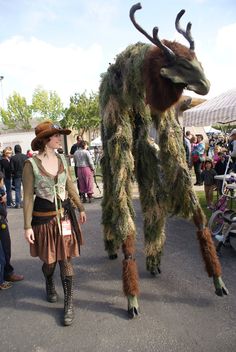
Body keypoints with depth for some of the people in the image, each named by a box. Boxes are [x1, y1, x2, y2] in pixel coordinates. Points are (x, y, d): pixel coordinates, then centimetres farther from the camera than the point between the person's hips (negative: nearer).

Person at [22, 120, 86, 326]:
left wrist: (80, 208, 15)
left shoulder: (62, 159, 1)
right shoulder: (31, 164, -12)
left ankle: (69, 303, 20)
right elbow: (28, 197, -10)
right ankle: (50, 286, 48)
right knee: (49, 261, 14)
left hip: (64, 215, 3)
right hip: (43, 218, -3)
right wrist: (27, 226, -10)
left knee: (66, 260, 5)